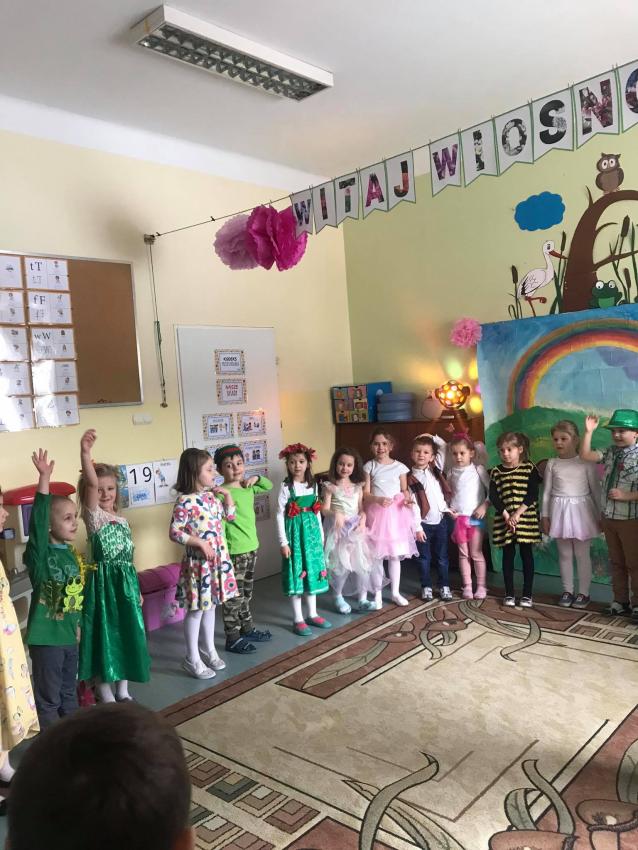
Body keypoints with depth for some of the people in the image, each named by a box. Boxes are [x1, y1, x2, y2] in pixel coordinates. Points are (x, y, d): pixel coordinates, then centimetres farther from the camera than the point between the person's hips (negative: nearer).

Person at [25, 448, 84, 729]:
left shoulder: (71, 553, 2)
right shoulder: (40, 553, -17)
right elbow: (37, 520, -33)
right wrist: (44, 479, -42)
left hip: (68, 633, 7)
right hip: (45, 635, -7)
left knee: (69, 690, 23)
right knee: (48, 696, 7)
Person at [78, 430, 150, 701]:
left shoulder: (122, 520, 11)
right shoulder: (93, 515, -8)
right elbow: (91, 483, -27)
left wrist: (136, 588, 18)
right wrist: (85, 453, -43)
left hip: (126, 583, 6)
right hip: (103, 582, -6)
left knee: (127, 634, 12)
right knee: (104, 636, 2)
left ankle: (123, 691, 29)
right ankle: (106, 695, 18)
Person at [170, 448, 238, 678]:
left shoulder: (212, 496, 5)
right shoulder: (185, 501, -18)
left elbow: (230, 516, 18)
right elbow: (174, 532, -18)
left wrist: (227, 494, 5)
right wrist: (200, 542, -22)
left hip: (218, 559, 7)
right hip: (198, 562, -7)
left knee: (210, 605, 18)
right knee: (196, 610, 4)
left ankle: (209, 651, 33)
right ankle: (192, 659, 18)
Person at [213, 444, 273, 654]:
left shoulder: (248, 488, 6)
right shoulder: (222, 494, -18)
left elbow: (269, 486, 25)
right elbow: (219, 525, -20)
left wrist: (256, 478, 5)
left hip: (251, 548, 8)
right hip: (234, 552, -8)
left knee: (246, 593, 21)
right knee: (233, 596, 2)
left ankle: (247, 628, 34)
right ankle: (233, 639, 12)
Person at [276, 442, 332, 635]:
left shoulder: (313, 485, 5)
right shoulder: (286, 487, -10)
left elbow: (317, 512, 12)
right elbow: (280, 516, -10)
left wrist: (321, 535, 11)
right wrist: (283, 542, -12)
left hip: (311, 531, 5)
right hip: (295, 532, -5)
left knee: (312, 571, 12)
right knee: (297, 574, 0)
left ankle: (312, 614, 25)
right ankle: (298, 619, 10)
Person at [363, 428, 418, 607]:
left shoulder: (399, 466, 2)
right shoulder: (369, 466, -2)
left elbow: (405, 490, 8)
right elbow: (365, 494, -7)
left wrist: (408, 498, -14)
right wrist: (379, 499, -25)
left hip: (396, 512, 2)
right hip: (376, 512, -2)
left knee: (395, 554, 8)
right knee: (376, 555, 1)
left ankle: (395, 592, 21)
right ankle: (377, 594, 13)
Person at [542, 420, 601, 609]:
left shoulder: (586, 462, -7)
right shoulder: (552, 464, 2)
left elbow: (596, 490, -3)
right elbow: (547, 491, 6)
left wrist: (600, 516, -2)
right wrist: (544, 516, 5)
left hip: (581, 510, -3)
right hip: (559, 511, 3)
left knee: (582, 554, 6)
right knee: (564, 554, 11)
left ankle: (584, 593, 18)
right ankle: (567, 591, 23)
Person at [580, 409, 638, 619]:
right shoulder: (611, 453, 4)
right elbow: (585, 455, 2)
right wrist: (588, 432, -3)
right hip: (609, 517, 6)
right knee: (616, 562, 16)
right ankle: (620, 601, 28)